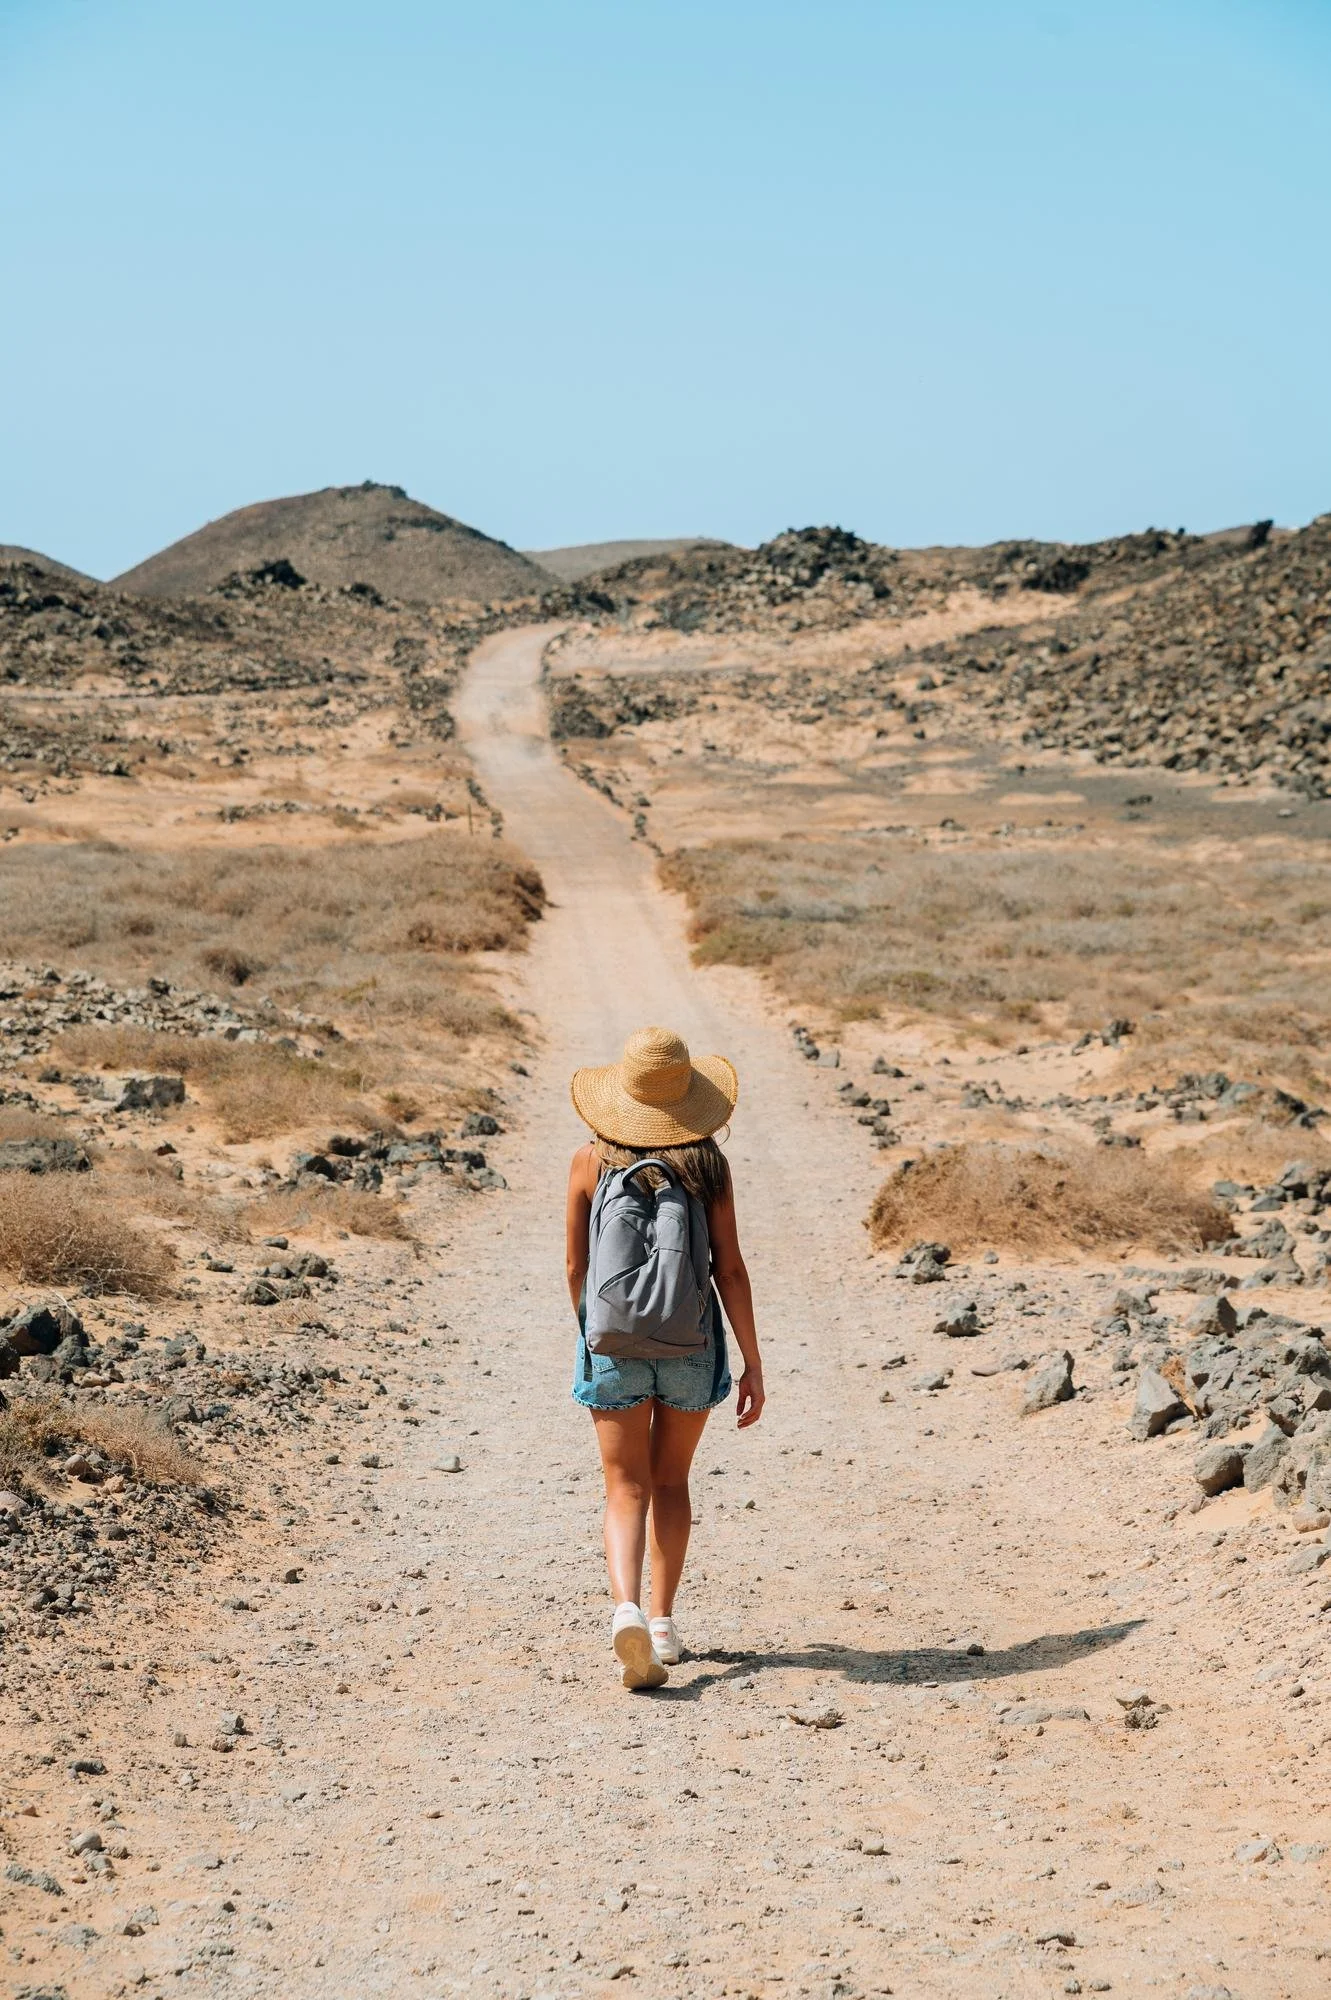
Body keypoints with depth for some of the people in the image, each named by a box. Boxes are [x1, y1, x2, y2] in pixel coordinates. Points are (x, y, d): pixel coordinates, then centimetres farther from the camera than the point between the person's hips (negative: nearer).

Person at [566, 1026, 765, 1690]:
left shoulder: (590, 1161, -4)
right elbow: (729, 1268, -7)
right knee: (671, 1481, 19)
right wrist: (753, 1361, -2)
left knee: (627, 1489, 3)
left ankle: (627, 1611, -21)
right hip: (691, 1341, 1)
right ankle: (663, 1624, 23)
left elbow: (576, 1269, 2)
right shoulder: (707, 1162, -6)